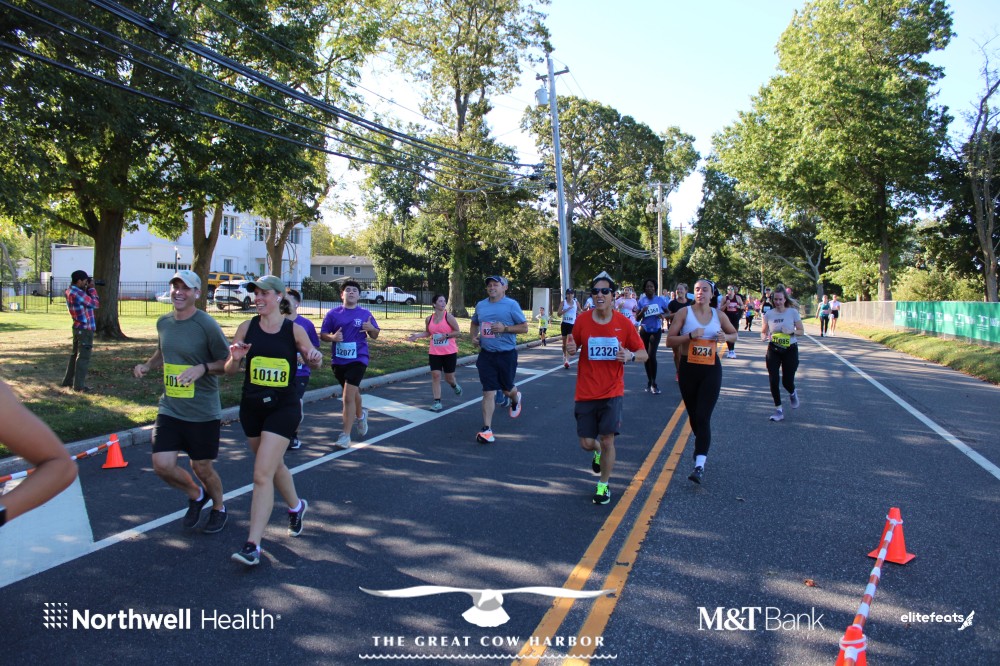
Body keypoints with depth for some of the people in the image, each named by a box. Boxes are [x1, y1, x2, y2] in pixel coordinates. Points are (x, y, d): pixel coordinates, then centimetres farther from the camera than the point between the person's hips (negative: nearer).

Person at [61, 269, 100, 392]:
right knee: (83, 357, -6)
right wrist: (91, 288, -5)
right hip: (85, 328, -10)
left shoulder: (70, 291, 9)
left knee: (75, 354, 19)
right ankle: (79, 385, -4)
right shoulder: (78, 293, -21)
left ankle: (68, 380, 27)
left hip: (78, 327, 10)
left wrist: (87, 289, 6)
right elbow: (96, 304, -15)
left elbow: (86, 300, 19)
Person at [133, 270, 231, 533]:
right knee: (162, 465, -4)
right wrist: (147, 365, 6)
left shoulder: (207, 325, -14)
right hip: (170, 408, 5)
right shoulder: (163, 322, 6)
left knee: (201, 468, 7)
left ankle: (219, 507, 37)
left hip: (202, 412, -5)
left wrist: (202, 368, -26)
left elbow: (228, 362, -11)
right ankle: (196, 495, 27)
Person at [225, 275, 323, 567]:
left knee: (262, 475, -11)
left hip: (283, 408, -4)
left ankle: (253, 545, -4)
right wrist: (235, 359, -22)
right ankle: (296, 506, 49)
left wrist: (315, 357, -17)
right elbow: (230, 370, 1)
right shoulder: (247, 328, -2)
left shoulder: (294, 330, -7)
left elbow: (313, 362, 7)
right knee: (274, 466, 22)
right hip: (251, 407, 4)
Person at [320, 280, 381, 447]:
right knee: (352, 392, 21)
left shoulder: (365, 314, 1)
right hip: (338, 360, 3)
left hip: (358, 359, -3)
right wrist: (332, 337, -17)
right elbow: (322, 335, 4)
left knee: (348, 396, -14)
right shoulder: (333, 314, 1)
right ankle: (360, 415, 51)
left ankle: (346, 436, -8)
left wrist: (371, 329, -14)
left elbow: (375, 335, 9)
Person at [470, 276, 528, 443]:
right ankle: (487, 429, -2)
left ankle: (516, 400, 53)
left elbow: (524, 327, -6)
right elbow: (474, 324, 24)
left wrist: (505, 328, -20)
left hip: (506, 354, -3)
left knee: (507, 388, 16)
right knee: (488, 392, -3)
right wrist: (474, 336, 4)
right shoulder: (480, 305, 7)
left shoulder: (511, 304, -7)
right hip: (486, 354, 3)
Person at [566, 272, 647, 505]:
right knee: (586, 443, 4)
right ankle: (598, 452, 42)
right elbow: (573, 347, 8)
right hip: (586, 393, 1)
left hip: (612, 392, -1)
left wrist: (630, 356, -21)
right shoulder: (582, 320, -4)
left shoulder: (624, 323, -6)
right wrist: (571, 349, -16)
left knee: (607, 440, -4)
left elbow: (643, 353, 1)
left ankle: (604, 485, 20)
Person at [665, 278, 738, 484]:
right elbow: (670, 340, -6)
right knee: (693, 416, 13)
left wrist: (725, 337, -3)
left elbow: (734, 333, 20)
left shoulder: (718, 316, 4)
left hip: (711, 369, -1)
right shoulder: (684, 313, -2)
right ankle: (703, 449, 40)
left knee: (703, 417, -11)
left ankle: (700, 465, -14)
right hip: (688, 368, 1)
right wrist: (690, 336, -22)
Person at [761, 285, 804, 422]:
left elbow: (801, 331, -1)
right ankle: (778, 410, 8)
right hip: (773, 350, 2)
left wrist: (792, 331, -21)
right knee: (773, 380, -5)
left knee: (787, 381, -2)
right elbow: (763, 332, 7)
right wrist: (764, 337, -16)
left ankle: (792, 393, 37)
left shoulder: (793, 312, -5)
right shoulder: (769, 314, 0)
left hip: (790, 350, -2)